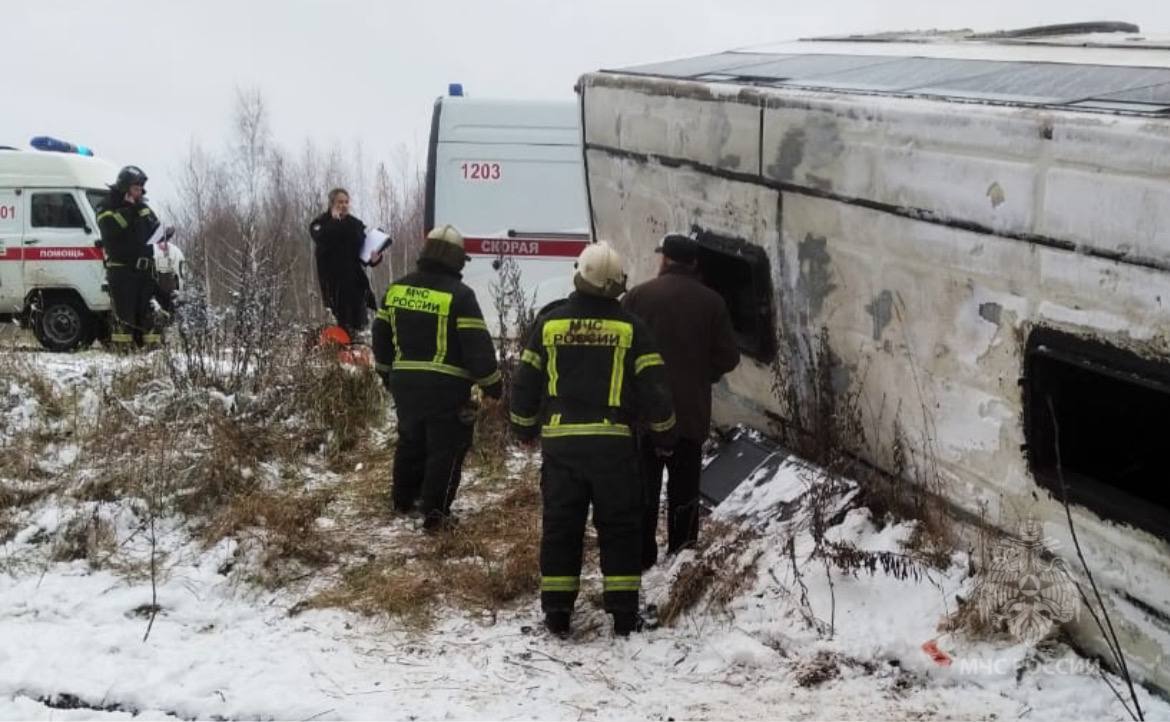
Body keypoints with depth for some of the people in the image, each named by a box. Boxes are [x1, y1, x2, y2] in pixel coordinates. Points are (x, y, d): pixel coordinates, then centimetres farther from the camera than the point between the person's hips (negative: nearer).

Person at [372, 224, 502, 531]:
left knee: (410, 442, 23)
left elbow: (381, 334, 15)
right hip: (446, 387, -6)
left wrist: (387, 371, 29)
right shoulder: (459, 296, -14)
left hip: (404, 382, 6)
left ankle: (403, 499, 34)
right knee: (445, 449, 2)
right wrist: (492, 383, -3)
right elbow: (477, 345, -14)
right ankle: (434, 512, 1)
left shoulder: (397, 289, 5)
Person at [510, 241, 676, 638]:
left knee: (559, 526, 9)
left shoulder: (549, 324, 2)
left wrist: (525, 428, 23)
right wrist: (665, 435, 12)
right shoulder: (630, 328, -3)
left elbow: (525, 384, 7)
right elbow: (653, 389, -2)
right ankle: (624, 613, 8)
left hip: (559, 442, 2)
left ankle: (557, 612, 10)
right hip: (613, 443, -1)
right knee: (619, 528, 8)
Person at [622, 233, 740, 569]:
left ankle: (641, 558, 7)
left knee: (643, 487, 7)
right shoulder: (712, 302, -1)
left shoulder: (637, 296, -5)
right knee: (684, 489, 9)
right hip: (691, 412, 1)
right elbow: (728, 357, -1)